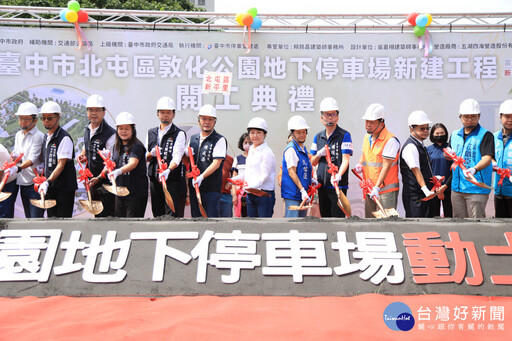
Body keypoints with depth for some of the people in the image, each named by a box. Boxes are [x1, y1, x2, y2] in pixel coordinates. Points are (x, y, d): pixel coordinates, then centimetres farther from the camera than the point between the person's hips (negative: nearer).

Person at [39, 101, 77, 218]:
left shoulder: (64, 138, -12)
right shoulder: (46, 137, 13)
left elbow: (61, 165, -18)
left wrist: (48, 182, -26)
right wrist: (42, 180, 10)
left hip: (65, 188, -7)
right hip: (49, 187, 8)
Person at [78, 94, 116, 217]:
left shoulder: (110, 134, -16)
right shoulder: (87, 129, 9)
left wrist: (99, 178, -27)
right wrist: (82, 155, 9)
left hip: (105, 181, -8)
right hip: (91, 180, 8)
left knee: (107, 215, -8)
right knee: (96, 214, 15)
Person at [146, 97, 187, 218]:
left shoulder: (179, 134, -1)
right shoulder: (151, 133, 16)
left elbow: (177, 157, -14)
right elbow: (145, 158, 17)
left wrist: (168, 170, -33)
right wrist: (151, 154, -7)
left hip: (173, 181, -5)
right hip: (154, 180, 5)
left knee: (173, 216, -11)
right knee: (158, 215, 10)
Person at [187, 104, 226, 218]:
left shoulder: (220, 140, -3)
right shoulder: (193, 139, 16)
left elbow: (216, 163, -13)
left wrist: (201, 177, -24)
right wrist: (187, 154, 4)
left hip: (212, 187, -6)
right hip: (194, 187, 6)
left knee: (212, 217, -8)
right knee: (196, 217, 8)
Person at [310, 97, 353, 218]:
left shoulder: (344, 135, -4)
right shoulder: (318, 137, 12)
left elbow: (345, 159, -13)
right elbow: (313, 162, 17)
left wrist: (338, 175, -31)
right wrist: (319, 154, -6)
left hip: (338, 185, -6)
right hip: (322, 185, 6)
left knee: (338, 217, -7)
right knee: (325, 216, 12)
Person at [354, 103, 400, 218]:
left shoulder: (391, 140, -13)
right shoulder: (367, 137, 12)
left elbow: (386, 166, -18)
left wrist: (377, 187, -24)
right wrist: (360, 164, 8)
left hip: (386, 191, -7)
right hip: (369, 190, 7)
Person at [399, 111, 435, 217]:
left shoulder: (420, 145, 18)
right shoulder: (410, 147, -14)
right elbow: (415, 170, -24)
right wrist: (425, 189, -32)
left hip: (425, 195, 10)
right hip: (415, 195, -10)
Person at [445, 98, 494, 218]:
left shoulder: (485, 135, -4)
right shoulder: (454, 135, 15)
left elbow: (487, 158, -17)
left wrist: (474, 169, -36)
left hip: (477, 188, -6)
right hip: (457, 188, 6)